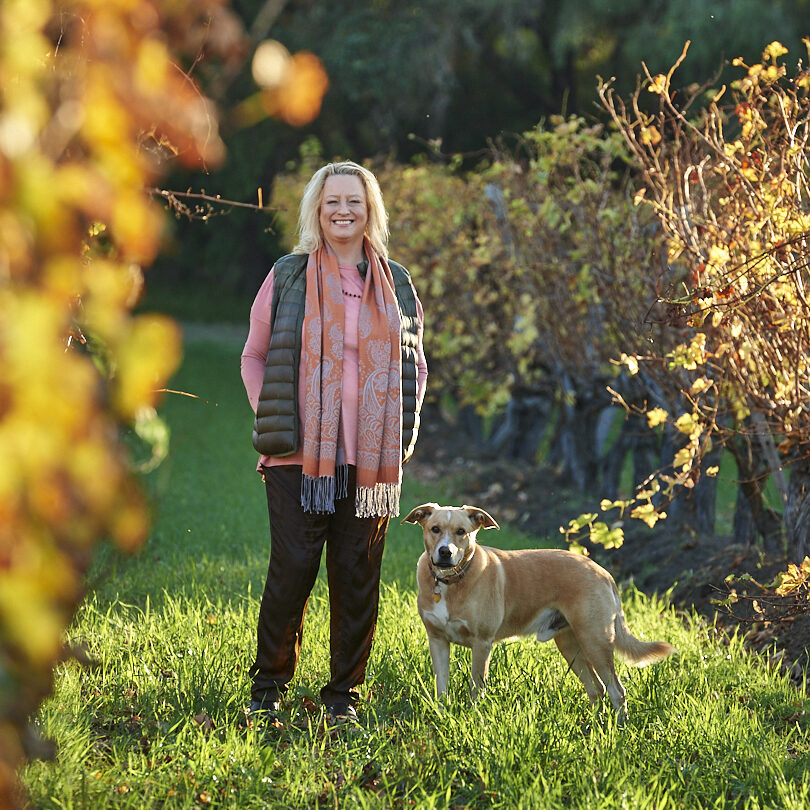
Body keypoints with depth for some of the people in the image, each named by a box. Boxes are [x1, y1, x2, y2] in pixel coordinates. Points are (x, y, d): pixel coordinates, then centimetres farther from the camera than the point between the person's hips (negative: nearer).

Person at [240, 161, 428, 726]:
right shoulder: (287, 279, 4)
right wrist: (271, 421, 0)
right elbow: (254, 357, 12)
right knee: (292, 571, -6)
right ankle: (269, 687, 11)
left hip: (372, 459, 2)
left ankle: (344, 694, 16)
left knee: (357, 575, 4)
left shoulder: (396, 285, 11)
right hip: (300, 456, -2)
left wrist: (405, 433, 8)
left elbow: (416, 366, 20)